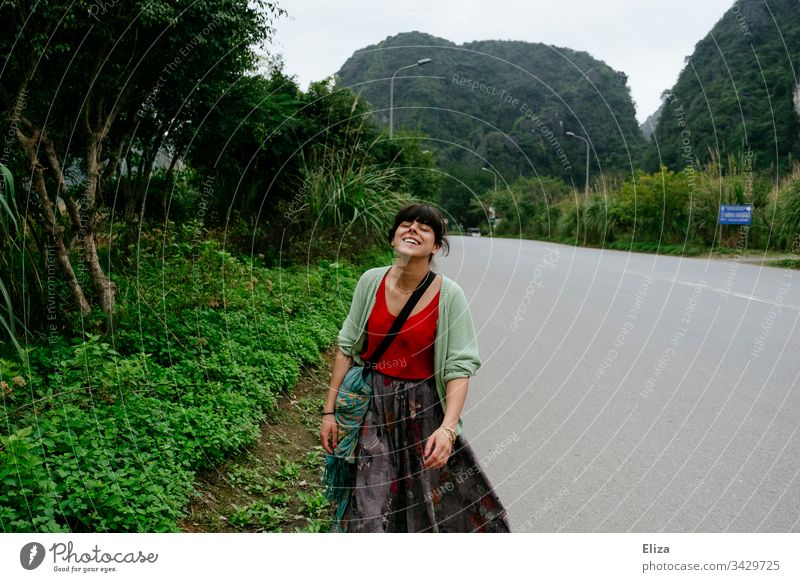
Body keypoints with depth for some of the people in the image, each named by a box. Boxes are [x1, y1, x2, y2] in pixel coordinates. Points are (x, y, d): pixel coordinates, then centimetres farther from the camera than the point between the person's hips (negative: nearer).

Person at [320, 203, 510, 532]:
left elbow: (459, 367, -14)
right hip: (370, 405, 1)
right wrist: (329, 411, 2)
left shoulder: (449, 295, -14)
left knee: (437, 503, 12)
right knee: (369, 509, 5)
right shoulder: (371, 281, -6)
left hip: (423, 408, -1)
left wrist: (447, 428, -27)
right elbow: (347, 347, 1)